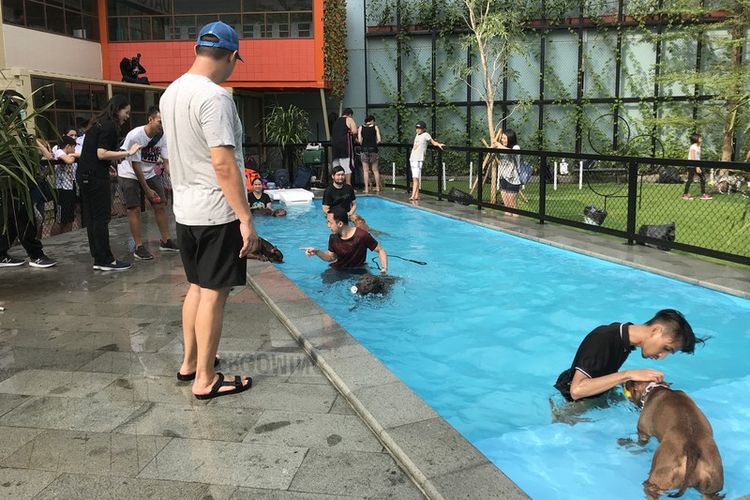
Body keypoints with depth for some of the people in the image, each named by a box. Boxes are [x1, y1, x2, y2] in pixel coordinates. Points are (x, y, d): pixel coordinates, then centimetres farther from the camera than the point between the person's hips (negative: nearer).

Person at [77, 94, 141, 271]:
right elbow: (102, 154, -19)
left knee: (92, 217, 10)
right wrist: (127, 153, -16)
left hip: (84, 174, 10)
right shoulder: (109, 126, -11)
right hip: (96, 176, -10)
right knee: (101, 217, -6)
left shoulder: (98, 123, 17)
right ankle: (105, 260, -2)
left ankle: (98, 257, 16)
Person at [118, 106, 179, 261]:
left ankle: (165, 241, 15)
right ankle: (139, 247, -3)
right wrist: (147, 189, -19)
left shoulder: (162, 136, -12)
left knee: (161, 205, 4)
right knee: (134, 209, -8)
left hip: (149, 173, 6)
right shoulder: (135, 136, -27)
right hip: (129, 174, -6)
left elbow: (167, 161, -11)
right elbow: (135, 165, -22)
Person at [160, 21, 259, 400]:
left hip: (185, 210, 9)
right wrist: (246, 219, -20)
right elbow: (223, 164, -23)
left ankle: (190, 363, 30)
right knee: (214, 293, 0)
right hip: (217, 212, -9)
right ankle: (205, 380, 10)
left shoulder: (171, 93, 10)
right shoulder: (214, 97, -18)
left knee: (198, 287, 19)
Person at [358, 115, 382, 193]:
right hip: (373, 149, 0)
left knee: (365, 170, 4)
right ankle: (377, 187, 15)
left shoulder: (360, 128, 5)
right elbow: (379, 140, -4)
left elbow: (359, 140, -4)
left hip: (364, 149, 0)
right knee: (375, 170, 11)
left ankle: (366, 189, 2)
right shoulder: (375, 127, 3)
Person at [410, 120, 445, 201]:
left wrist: (438, 144, -24)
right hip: (412, 158, 8)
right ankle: (416, 195, 13)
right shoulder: (417, 135, 18)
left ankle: (413, 195, -20)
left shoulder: (426, 135, -2)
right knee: (414, 178, 8)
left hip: (419, 159, -8)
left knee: (416, 178, -15)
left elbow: (433, 142, -9)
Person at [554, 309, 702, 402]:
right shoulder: (602, 339, -30)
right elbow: (577, 390, -38)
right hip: (568, 402, -8)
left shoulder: (627, 339, -3)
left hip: (596, 395, 8)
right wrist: (628, 374, -38)